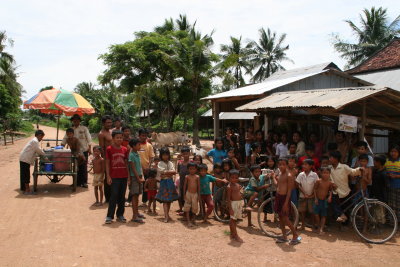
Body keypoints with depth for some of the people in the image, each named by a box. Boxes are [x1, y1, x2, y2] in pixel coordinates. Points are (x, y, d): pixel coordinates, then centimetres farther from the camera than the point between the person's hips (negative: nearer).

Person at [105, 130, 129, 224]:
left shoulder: (125, 149, 7)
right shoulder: (109, 149, -3)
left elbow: (126, 163, 11)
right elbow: (107, 163, -2)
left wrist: (129, 175, 6)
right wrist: (108, 176, -7)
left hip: (124, 176, 4)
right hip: (114, 176, -4)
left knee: (122, 196, 10)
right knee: (114, 196, -4)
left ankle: (120, 215, 21)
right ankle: (109, 216, 5)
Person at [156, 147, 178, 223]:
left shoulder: (170, 163, 9)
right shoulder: (160, 163, -1)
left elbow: (174, 172, -4)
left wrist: (166, 173, -13)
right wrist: (171, 172, -6)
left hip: (170, 182, 4)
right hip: (164, 182, -4)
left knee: (170, 200, 9)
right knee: (165, 200, -8)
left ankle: (167, 214, 22)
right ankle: (166, 216, -12)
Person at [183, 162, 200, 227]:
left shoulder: (197, 177, 0)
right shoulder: (187, 177, -1)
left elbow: (198, 186, 3)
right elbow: (185, 186, 4)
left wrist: (198, 195, 2)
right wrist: (184, 194, 1)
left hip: (195, 194, 1)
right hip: (188, 193, -1)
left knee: (195, 208, 7)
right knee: (187, 208, -2)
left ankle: (193, 219, 28)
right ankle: (188, 221, 3)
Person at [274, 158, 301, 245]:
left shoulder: (289, 176, -14)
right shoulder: (279, 174, 9)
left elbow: (289, 190, -16)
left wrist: (286, 203, -20)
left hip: (284, 198, -8)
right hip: (278, 197, 8)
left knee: (285, 218, -4)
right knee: (280, 217, 13)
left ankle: (296, 236, 10)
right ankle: (284, 236, 24)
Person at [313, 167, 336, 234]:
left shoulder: (330, 183, -7)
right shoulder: (318, 181, -11)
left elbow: (330, 190, 8)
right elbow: (315, 189, -4)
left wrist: (330, 196, -9)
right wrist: (315, 198, -7)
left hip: (325, 201, 2)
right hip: (317, 200, -2)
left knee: (323, 215, 4)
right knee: (316, 214, -5)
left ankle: (321, 229, 10)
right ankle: (319, 227, 16)